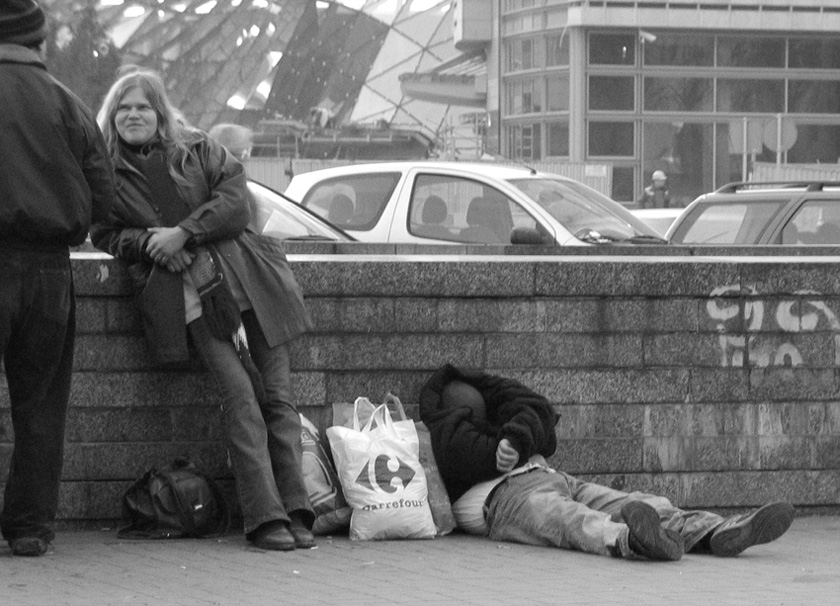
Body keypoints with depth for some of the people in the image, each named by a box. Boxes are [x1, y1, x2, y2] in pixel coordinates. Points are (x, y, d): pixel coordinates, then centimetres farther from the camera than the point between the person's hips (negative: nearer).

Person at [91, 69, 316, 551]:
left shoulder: (197, 150, 12)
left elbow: (236, 200, 2)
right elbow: (105, 235, 16)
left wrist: (184, 233, -9)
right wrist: (145, 243, -4)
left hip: (248, 277, 2)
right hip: (189, 296, -2)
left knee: (278, 397, -4)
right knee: (241, 398, -15)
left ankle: (296, 510, -2)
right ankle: (265, 517, -16)